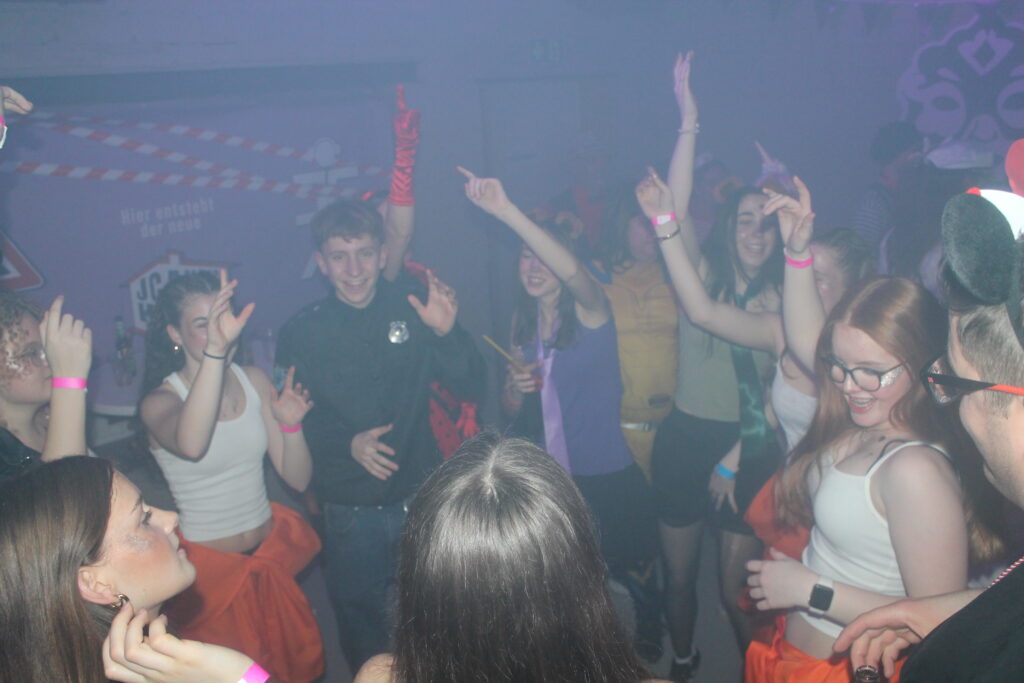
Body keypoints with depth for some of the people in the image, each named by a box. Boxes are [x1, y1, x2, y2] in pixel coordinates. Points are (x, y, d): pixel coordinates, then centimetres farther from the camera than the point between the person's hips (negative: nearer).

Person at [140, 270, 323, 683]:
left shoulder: (253, 380, -3)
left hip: (271, 550, 5)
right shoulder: (160, 400, -16)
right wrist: (216, 348, -51)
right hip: (209, 565, -4)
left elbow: (298, 478, -3)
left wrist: (290, 424, -22)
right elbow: (191, 446, -43)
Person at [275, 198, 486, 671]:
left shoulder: (413, 305, -6)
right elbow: (299, 424, -6)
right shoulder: (300, 334, -7)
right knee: (361, 624, 18)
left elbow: (470, 387, -8)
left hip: (421, 498, 1)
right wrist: (349, 443, -24)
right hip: (350, 513, 0)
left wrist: (446, 334, -26)